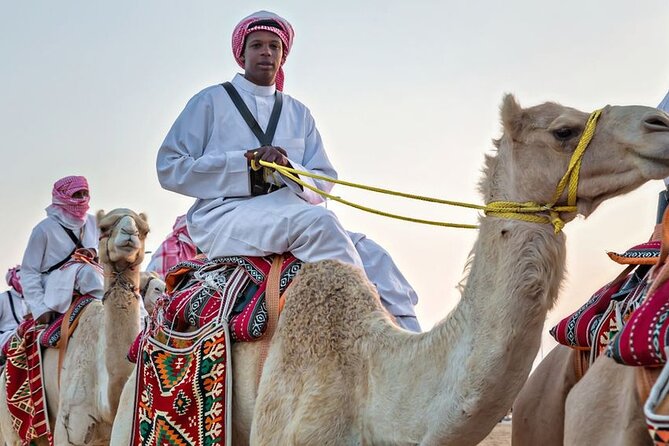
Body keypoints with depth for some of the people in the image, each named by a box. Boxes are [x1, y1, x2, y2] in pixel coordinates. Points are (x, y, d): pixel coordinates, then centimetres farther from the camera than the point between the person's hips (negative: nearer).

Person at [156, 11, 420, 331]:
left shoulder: (299, 114, 21)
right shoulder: (211, 102, 10)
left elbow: (323, 183, 11)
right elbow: (169, 168, 1)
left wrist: (288, 169, -13)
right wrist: (243, 164, -9)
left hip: (285, 214, 5)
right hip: (223, 217, -5)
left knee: (370, 254, -20)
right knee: (317, 221, -33)